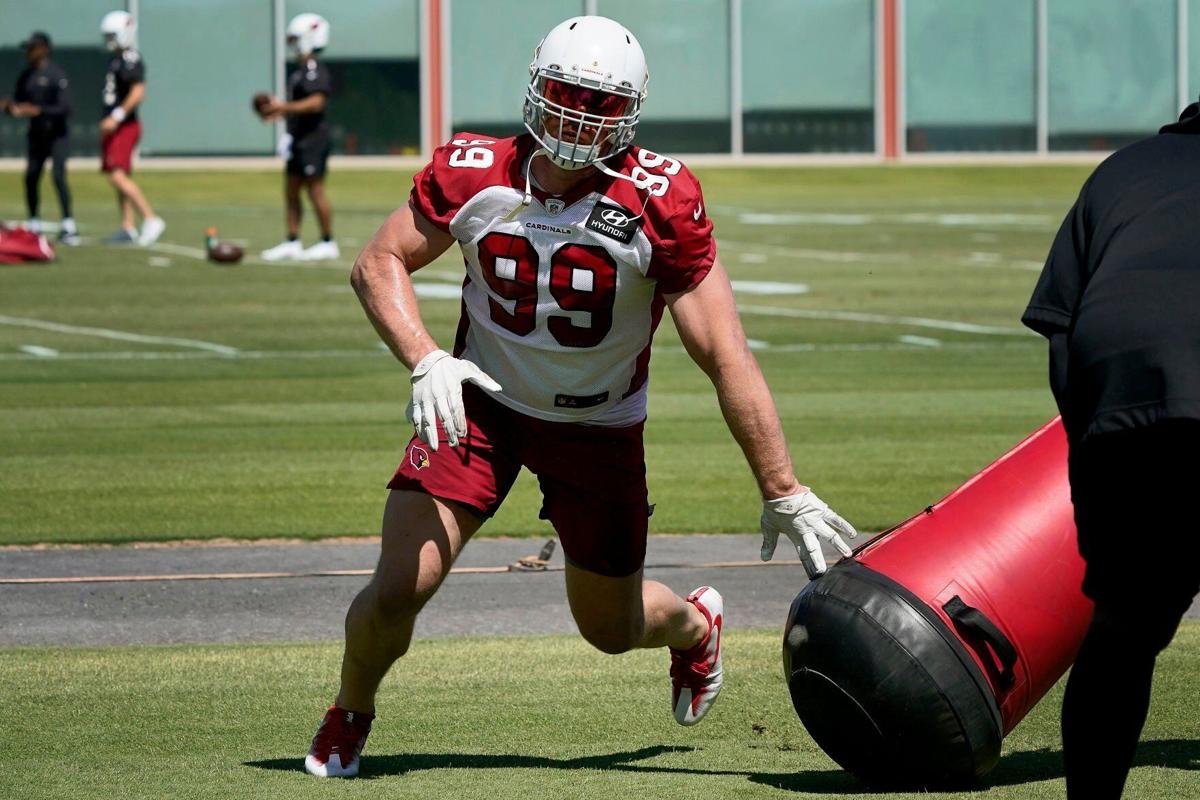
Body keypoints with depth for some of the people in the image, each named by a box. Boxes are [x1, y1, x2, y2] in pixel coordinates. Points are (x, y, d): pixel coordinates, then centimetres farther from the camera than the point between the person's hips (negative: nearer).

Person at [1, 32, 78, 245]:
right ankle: (34, 226, 16)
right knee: (30, 177, 4)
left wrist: (37, 110, -31)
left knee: (58, 175, -17)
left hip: (57, 133, -7)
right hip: (36, 133, 7)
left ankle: (68, 226, -16)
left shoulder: (57, 75, -14)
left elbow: (64, 107, -22)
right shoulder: (26, 76, 7)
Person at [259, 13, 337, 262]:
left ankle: (328, 243, 1)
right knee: (290, 191, 10)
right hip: (299, 138, 10)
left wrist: (285, 107, -25)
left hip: (313, 137, -10)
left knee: (315, 190, -6)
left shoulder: (317, 72, -14)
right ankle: (292, 243, 15)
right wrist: (278, 112, 14)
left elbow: (316, 102, -25)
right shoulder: (299, 71, 16)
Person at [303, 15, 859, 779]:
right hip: (482, 403, 1)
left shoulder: (658, 205, -24)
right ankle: (350, 715, 20)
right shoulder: (476, 176, -17)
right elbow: (378, 264, -6)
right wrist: (425, 360, -25)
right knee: (397, 590, -13)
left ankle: (694, 623, 51)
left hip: (599, 428, -1)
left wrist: (783, 493, -22)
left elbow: (725, 356, -22)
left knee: (612, 627, 12)